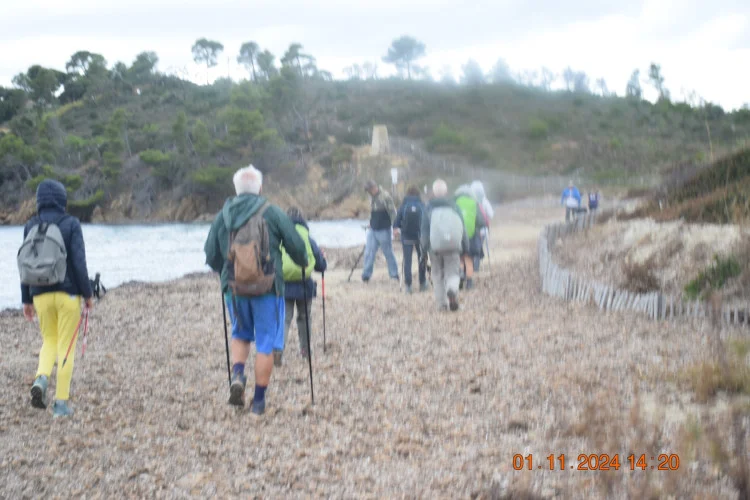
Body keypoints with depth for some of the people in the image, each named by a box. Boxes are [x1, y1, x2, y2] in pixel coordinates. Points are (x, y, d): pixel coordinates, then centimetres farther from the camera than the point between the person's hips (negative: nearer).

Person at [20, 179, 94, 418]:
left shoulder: (31, 226, 3)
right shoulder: (71, 224, -7)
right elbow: (79, 262, -12)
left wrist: (26, 300, 12)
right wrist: (87, 294, -4)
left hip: (41, 294, 3)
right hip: (68, 294, -3)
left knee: (49, 341, 20)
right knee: (66, 346, 5)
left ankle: (41, 379, -8)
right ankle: (61, 402, 4)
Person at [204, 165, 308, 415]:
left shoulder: (223, 215, 2)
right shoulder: (272, 212, -6)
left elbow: (211, 256, 8)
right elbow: (295, 245, -2)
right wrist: (303, 262, 19)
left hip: (234, 289, 3)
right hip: (267, 288, -2)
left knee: (240, 334, 23)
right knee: (265, 343, 7)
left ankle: (237, 374, -1)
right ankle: (259, 400, 10)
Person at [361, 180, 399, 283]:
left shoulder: (385, 196, -11)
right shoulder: (372, 197, 10)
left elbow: (393, 212, -11)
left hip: (383, 230, -6)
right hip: (373, 230, 6)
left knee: (388, 253, 2)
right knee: (369, 252, 1)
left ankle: (394, 274, 13)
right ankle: (366, 275, 4)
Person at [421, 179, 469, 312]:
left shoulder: (428, 209, 2)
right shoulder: (454, 207, 4)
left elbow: (424, 230, 0)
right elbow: (463, 228, 5)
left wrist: (425, 247, 6)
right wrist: (465, 248, 10)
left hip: (435, 247, 0)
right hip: (453, 246, 0)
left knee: (438, 275, 13)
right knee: (452, 273, 4)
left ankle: (442, 304, 10)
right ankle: (452, 291, -29)